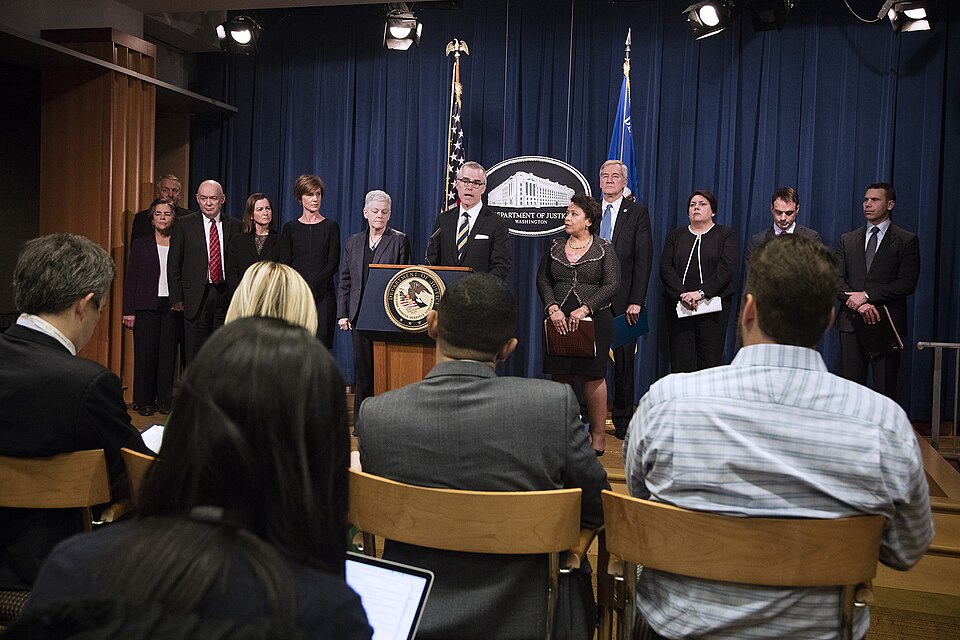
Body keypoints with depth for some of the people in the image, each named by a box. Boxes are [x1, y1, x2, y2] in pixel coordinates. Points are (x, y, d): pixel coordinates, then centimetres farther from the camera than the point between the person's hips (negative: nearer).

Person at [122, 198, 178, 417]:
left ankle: (165, 400, 9)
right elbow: (130, 279, 5)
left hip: (171, 306, 0)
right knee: (145, 353, 0)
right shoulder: (140, 245, 8)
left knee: (168, 353, 1)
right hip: (146, 306, 0)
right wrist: (128, 311, -2)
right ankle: (144, 401, 9)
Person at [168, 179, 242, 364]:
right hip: (196, 298, -1)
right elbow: (173, 264, 3)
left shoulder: (235, 226, 7)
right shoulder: (184, 224, 4)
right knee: (194, 355, 2)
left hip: (226, 295, 1)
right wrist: (176, 298, -4)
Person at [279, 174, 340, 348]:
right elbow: (284, 265, 5)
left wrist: (311, 286, -14)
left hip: (322, 295, -1)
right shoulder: (290, 228, 10)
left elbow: (333, 264, -1)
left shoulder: (331, 227, 6)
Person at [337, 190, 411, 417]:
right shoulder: (353, 241, 14)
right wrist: (342, 313, 6)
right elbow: (345, 280, 13)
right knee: (362, 366, 7)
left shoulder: (400, 240, 3)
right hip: (360, 314, 4)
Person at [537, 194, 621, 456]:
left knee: (592, 377, -1)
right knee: (561, 376, 4)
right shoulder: (555, 247, 12)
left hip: (593, 321, -3)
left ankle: (598, 436, 9)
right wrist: (553, 308, -9)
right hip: (559, 321, 3)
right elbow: (543, 280, 7)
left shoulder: (604, 249, 1)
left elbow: (611, 285, -7)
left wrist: (584, 309, -17)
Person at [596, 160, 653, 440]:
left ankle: (623, 421, 15)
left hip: (623, 301, -2)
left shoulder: (638, 212, 2)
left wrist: (636, 301, -12)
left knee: (624, 362, 5)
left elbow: (643, 259, -4)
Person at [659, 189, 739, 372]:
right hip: (679, 307, 2)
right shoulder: (675, 235, 17)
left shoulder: (726, 234, 9)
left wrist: (701, 292, -17)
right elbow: (665, 267, 4)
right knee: (681, 362, -3)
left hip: (713, 305, -2)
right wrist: (682, 294, -12)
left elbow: (727, 268, -6)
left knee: (710, 360, -5)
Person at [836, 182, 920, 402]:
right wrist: (858, 304, -11)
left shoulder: (907, 241, 4)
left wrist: (867, 295, -14)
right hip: (852, 323, 3)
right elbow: (836, 279, 5)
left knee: (885, 390, 0)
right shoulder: (847, 240, 14)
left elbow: (908, 283, -6)